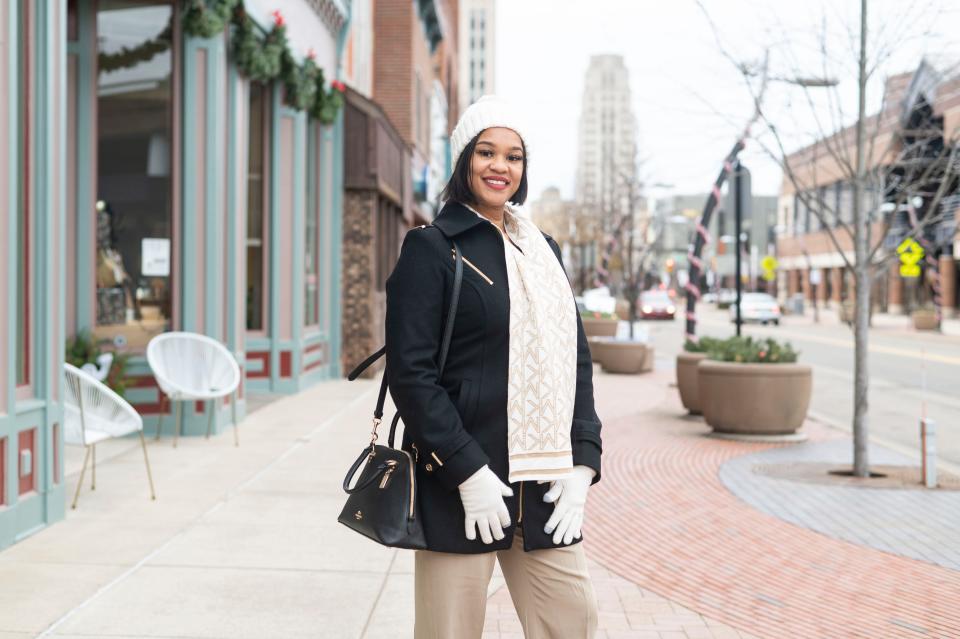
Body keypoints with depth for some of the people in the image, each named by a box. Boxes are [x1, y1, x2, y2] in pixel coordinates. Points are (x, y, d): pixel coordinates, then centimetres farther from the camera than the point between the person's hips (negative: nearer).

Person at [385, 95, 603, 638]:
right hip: (461, 487, -5)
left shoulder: (544, 250, 15)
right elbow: (410, 372, -10)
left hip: (545, 487, 6)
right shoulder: (432, 248, -3)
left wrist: (582, 462, 3)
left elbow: (578, 360, 14)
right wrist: (468, 471, -15)